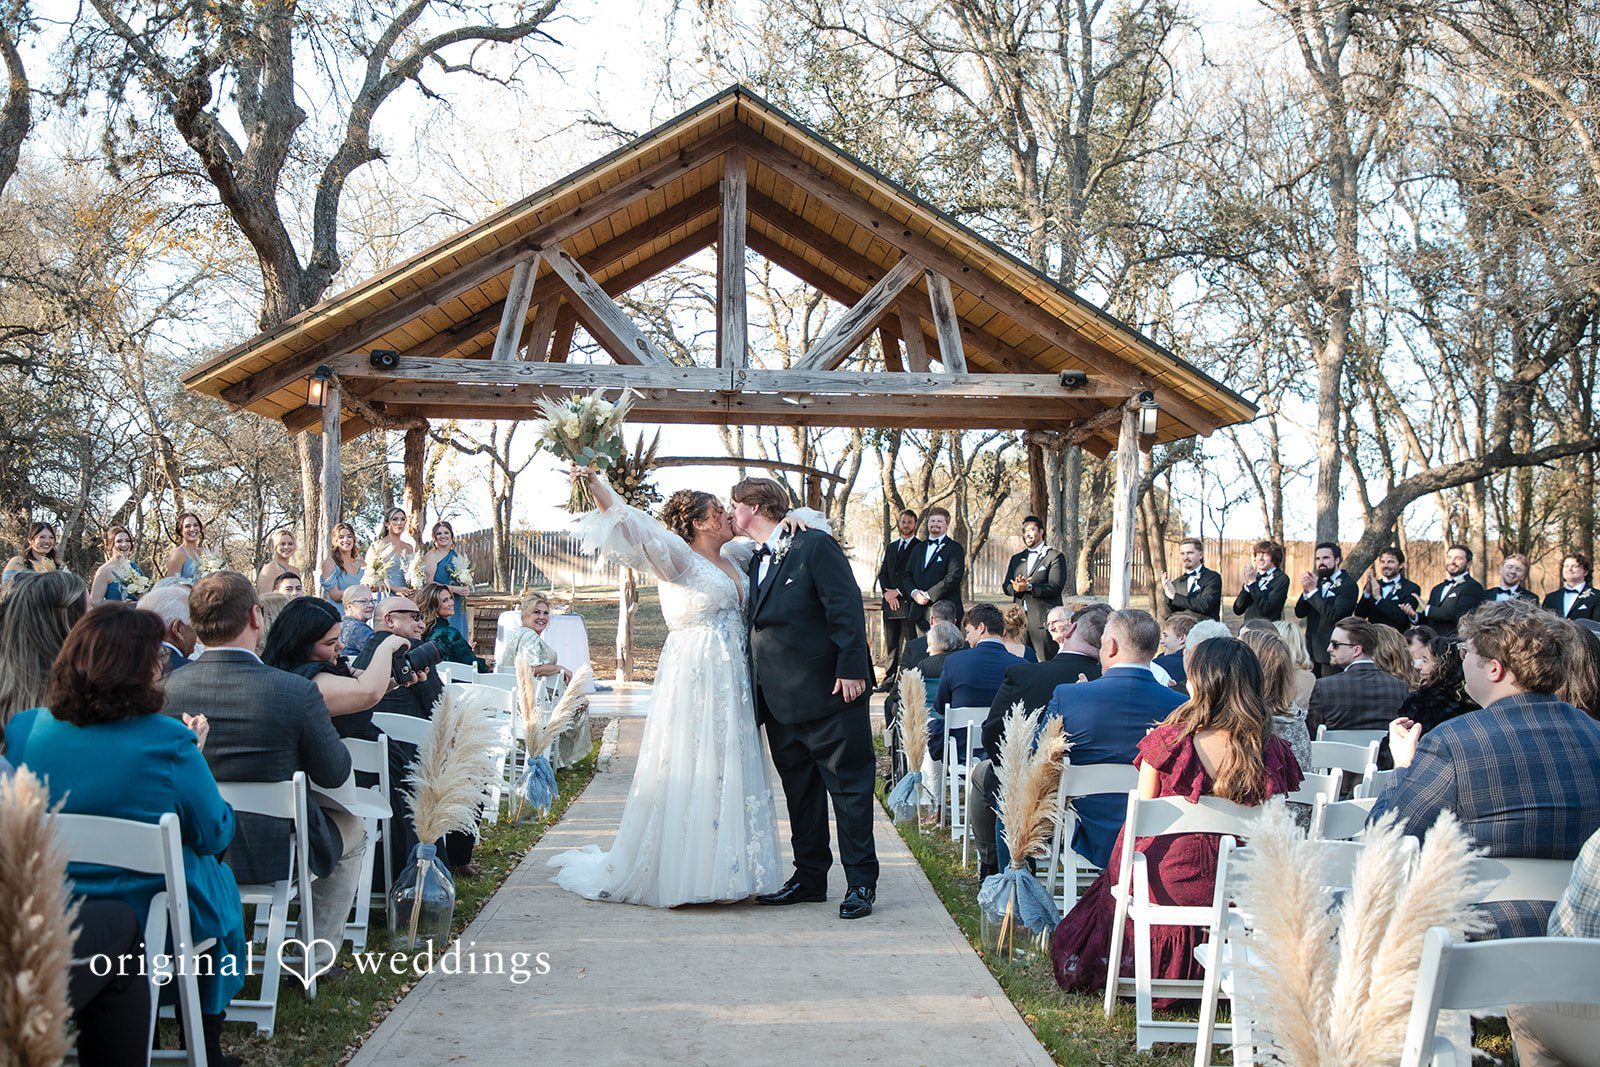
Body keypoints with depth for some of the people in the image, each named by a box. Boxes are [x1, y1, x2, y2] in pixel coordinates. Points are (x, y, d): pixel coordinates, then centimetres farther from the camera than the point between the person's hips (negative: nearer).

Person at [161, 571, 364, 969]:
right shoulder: (297, 691, -23)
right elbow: (334, 775, -10)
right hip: (276, 854, -4)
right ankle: (316, 957, 26)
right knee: (352, 830, 26)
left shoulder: (167, 687, -13)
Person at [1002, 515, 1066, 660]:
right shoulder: (1016, 559, 21)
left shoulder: (1055, 557, 2)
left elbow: (1055, 587, -10)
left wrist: (1029, 587, -21)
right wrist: (1016, 587, -11)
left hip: (1043, 619, -5)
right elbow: (1005, 587, 13)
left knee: (1045, 663, -8)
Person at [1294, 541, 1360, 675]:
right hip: (1312, 649, 6)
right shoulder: (1317, 582, 12)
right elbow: (1299, 613, 6)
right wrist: (1306, 590, -11)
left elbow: (1333, 615, -22)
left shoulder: (1348, 585, -9)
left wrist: (1313, 591, -19)